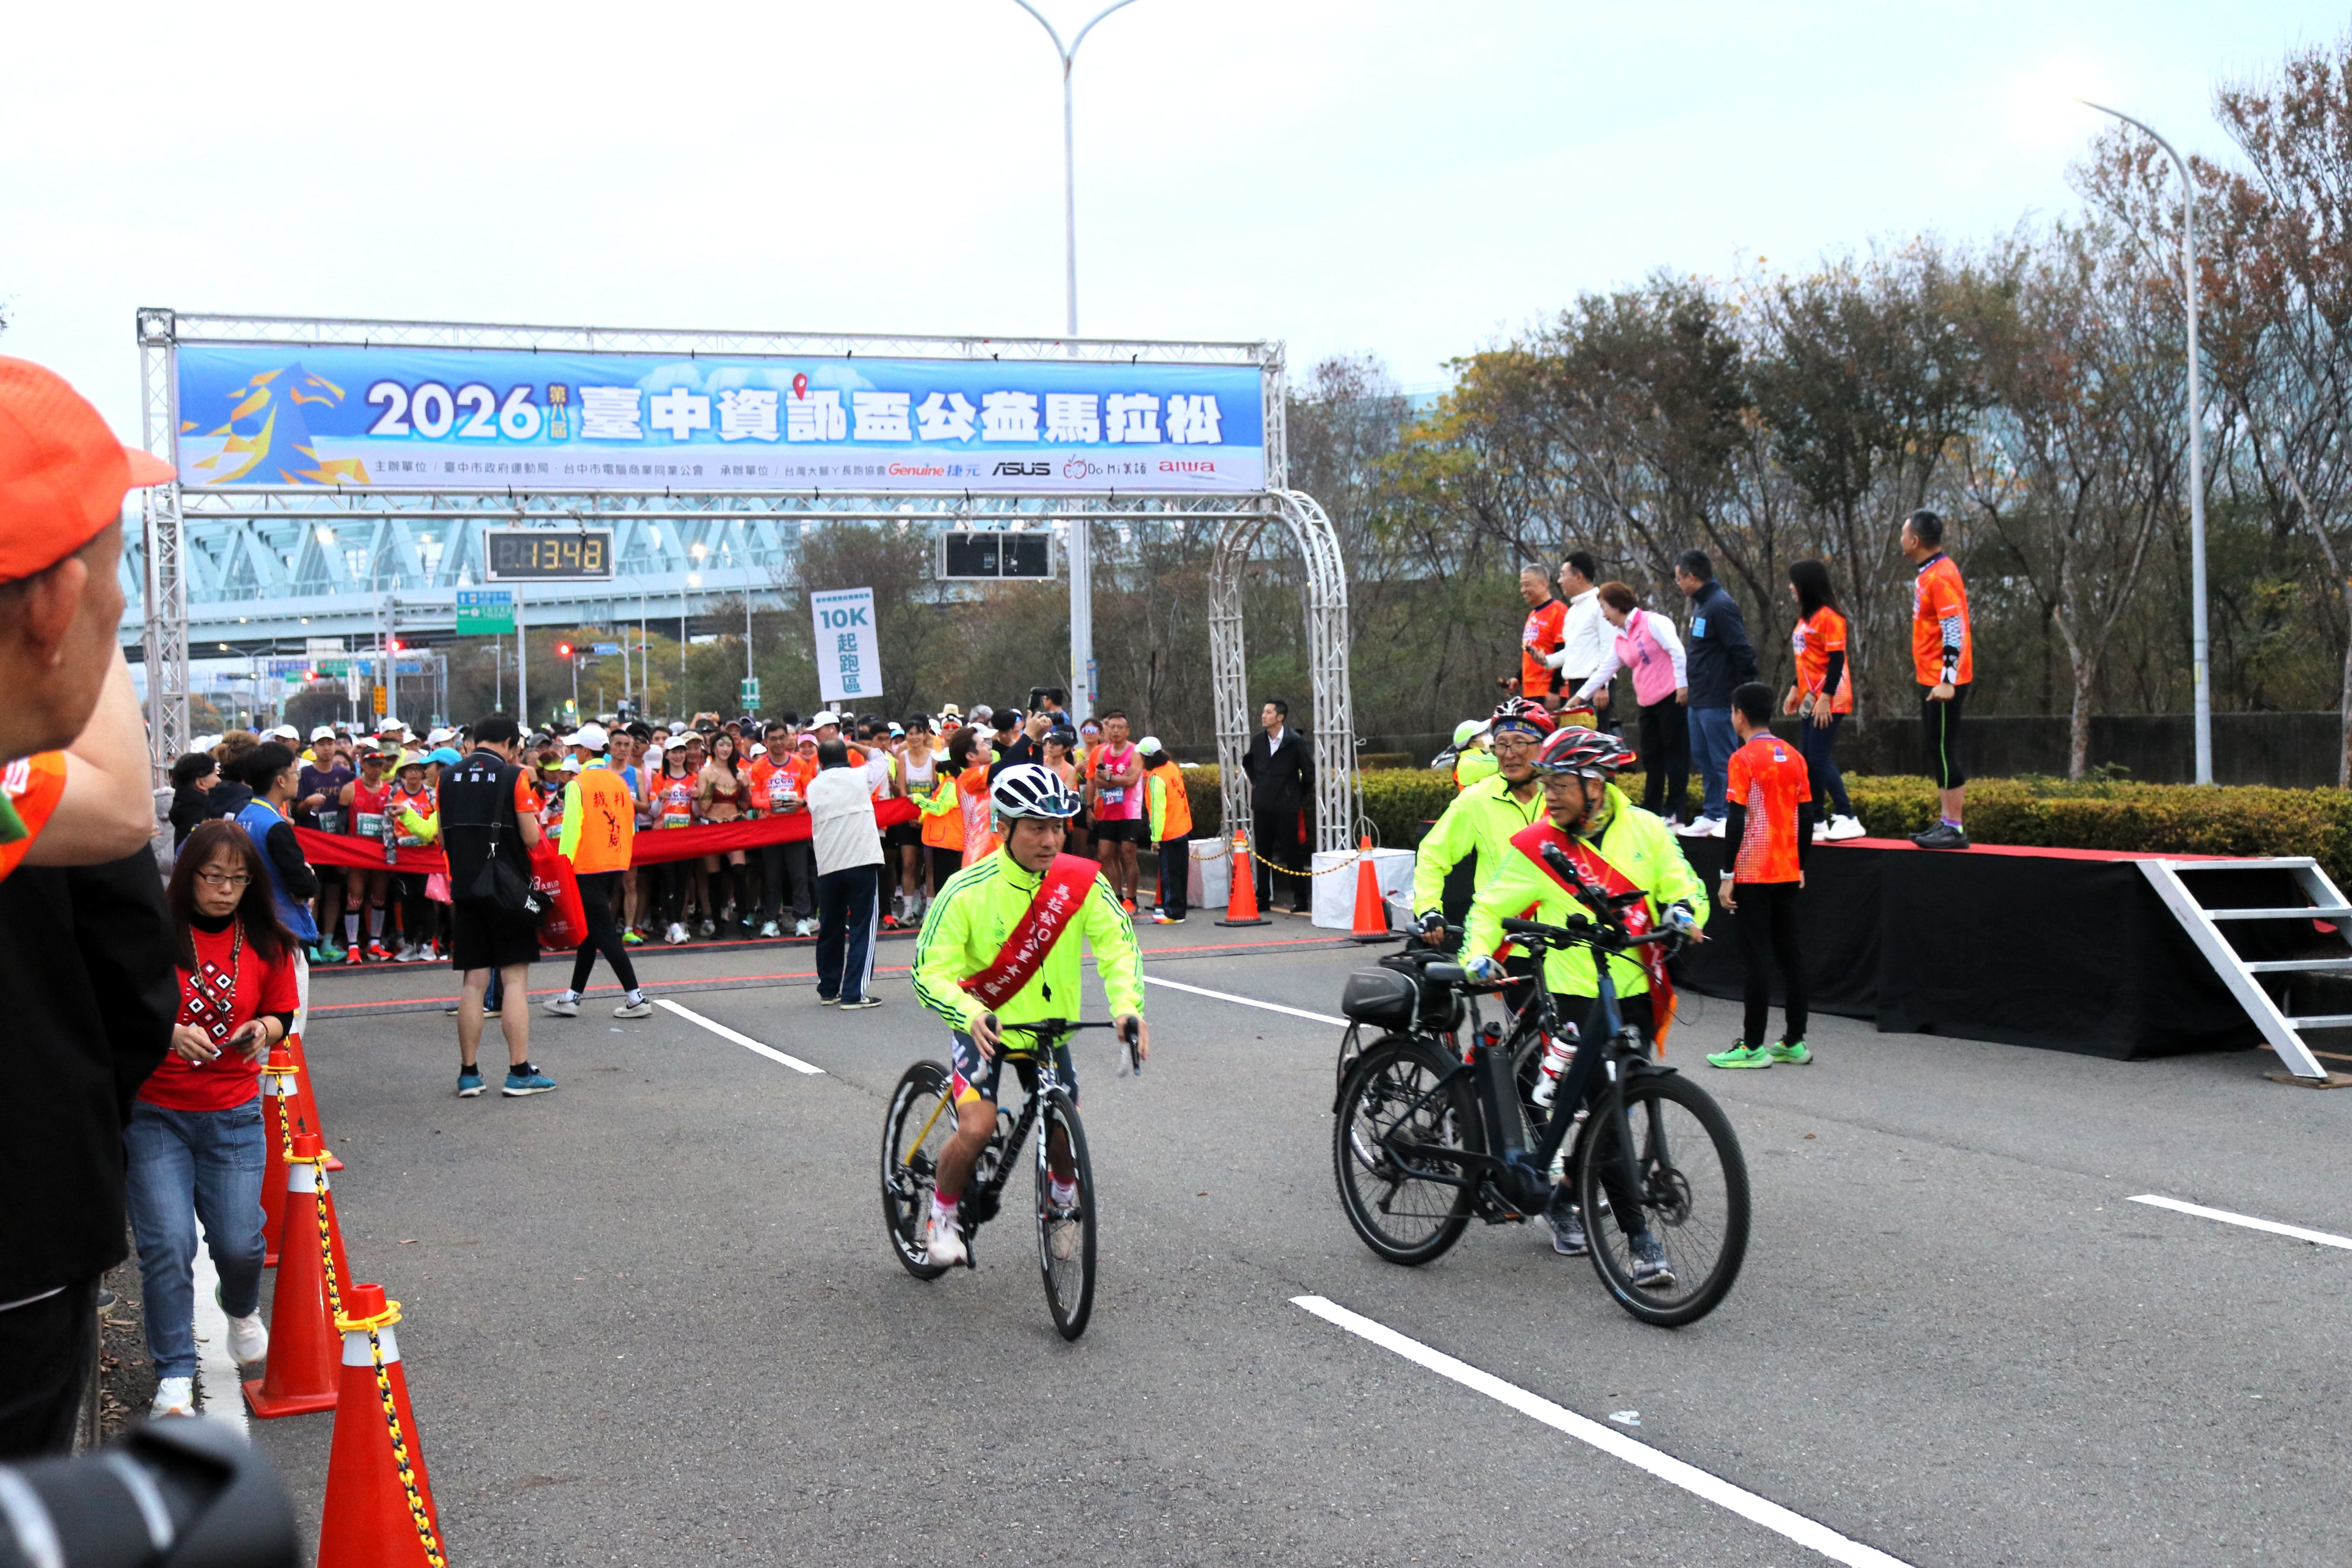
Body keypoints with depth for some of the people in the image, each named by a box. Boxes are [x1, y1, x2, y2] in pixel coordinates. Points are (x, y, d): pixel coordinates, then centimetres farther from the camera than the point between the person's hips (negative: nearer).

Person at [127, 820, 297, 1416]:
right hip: (154, 1114, -2)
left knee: (238, 1242, 1)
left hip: (233, 1115, 2)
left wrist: (263, 1030, -10)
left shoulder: (265, 942, 2)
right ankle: (174, 1377, 2)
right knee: (167, 1244, -9)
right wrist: (169, 1033, -24)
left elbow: (281, 1014, 12)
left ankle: (242, 1313, 37)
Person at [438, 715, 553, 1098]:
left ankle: (468, 1073, 10)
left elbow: (442, 838, 12)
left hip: (465, 889, 4)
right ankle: (519, 1072, 0)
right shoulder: (513, 777, -7)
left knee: (473, 981, 8)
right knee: (515, 979, 0)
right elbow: (531, 838, -10)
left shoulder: (449, 779, 7)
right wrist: (533, 819, 10)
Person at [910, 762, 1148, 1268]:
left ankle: (1061, 1200, 34)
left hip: (1047, 1026, 3)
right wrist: (971, 1015, -43)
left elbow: (1118, 944, -13)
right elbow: (930, 971, -25)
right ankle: (943, 1216, 8)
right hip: (984, 1025, -3)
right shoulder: (968, 891, -23)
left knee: (1064, 1136, -2)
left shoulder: (1082, 881, -16)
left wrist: (1128, 1007, -31)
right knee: (977, 1130, -21)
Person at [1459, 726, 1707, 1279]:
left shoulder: (1645, 829, 3)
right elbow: (1491, 907, 4)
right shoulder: (1537, 846, -3)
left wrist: (1682, 913, -16)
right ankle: (1639, 1236, -4)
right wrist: (1478, 955, -13)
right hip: (1576, 997, -3)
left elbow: (1684, 886, 7)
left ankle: (1562, 1195, 32)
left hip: (1636, 994, 3)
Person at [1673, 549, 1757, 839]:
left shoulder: (1721, 606, -16)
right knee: (1703, 759, 14)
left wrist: (1745, 692, -17)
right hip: (1700, 700, 10)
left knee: (1724, 761, -5)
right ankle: (1711, 817, 20)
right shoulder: (1701, 606, 14)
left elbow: (1742, 651, -20)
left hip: (1718, 701, -10)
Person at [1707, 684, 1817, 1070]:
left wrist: (1727, 875, -12)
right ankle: (1795, 1042, 14)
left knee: (1757, 958, -4)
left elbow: (1737, 821, -16)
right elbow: (1806, 817, 10)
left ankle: (1753, 1046, -2)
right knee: (1790, 954, 11)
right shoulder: (1794, 757, 8)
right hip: (1788, 874, 6)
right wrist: (1800, 867, 19)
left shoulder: (1744, 759, -11)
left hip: (1753, 874, -6)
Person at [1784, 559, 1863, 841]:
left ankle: (1848, 820, -9)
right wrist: (1795, 690, 15)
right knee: (1807, 760, 7)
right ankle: (1818, 821, 12)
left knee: (1819, 759, -12)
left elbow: (1836, 661, -17)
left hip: (1828, 702, -9)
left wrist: (1825, 698, -22)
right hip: (1809, 701, 9)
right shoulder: (1805, 617, 14)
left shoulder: (1828, 617, -13)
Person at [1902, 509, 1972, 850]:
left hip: (1944, 683, -10)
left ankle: (1955, 831, -3)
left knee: (1945, 752, -7)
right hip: (1932, 680, 10)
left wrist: (1947, 680, -25)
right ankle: (1946, 823, 19)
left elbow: (1955, 630, -21)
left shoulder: (1941, 577, -17)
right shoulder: (1927, 574, 13)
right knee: (1937, 752, 13)